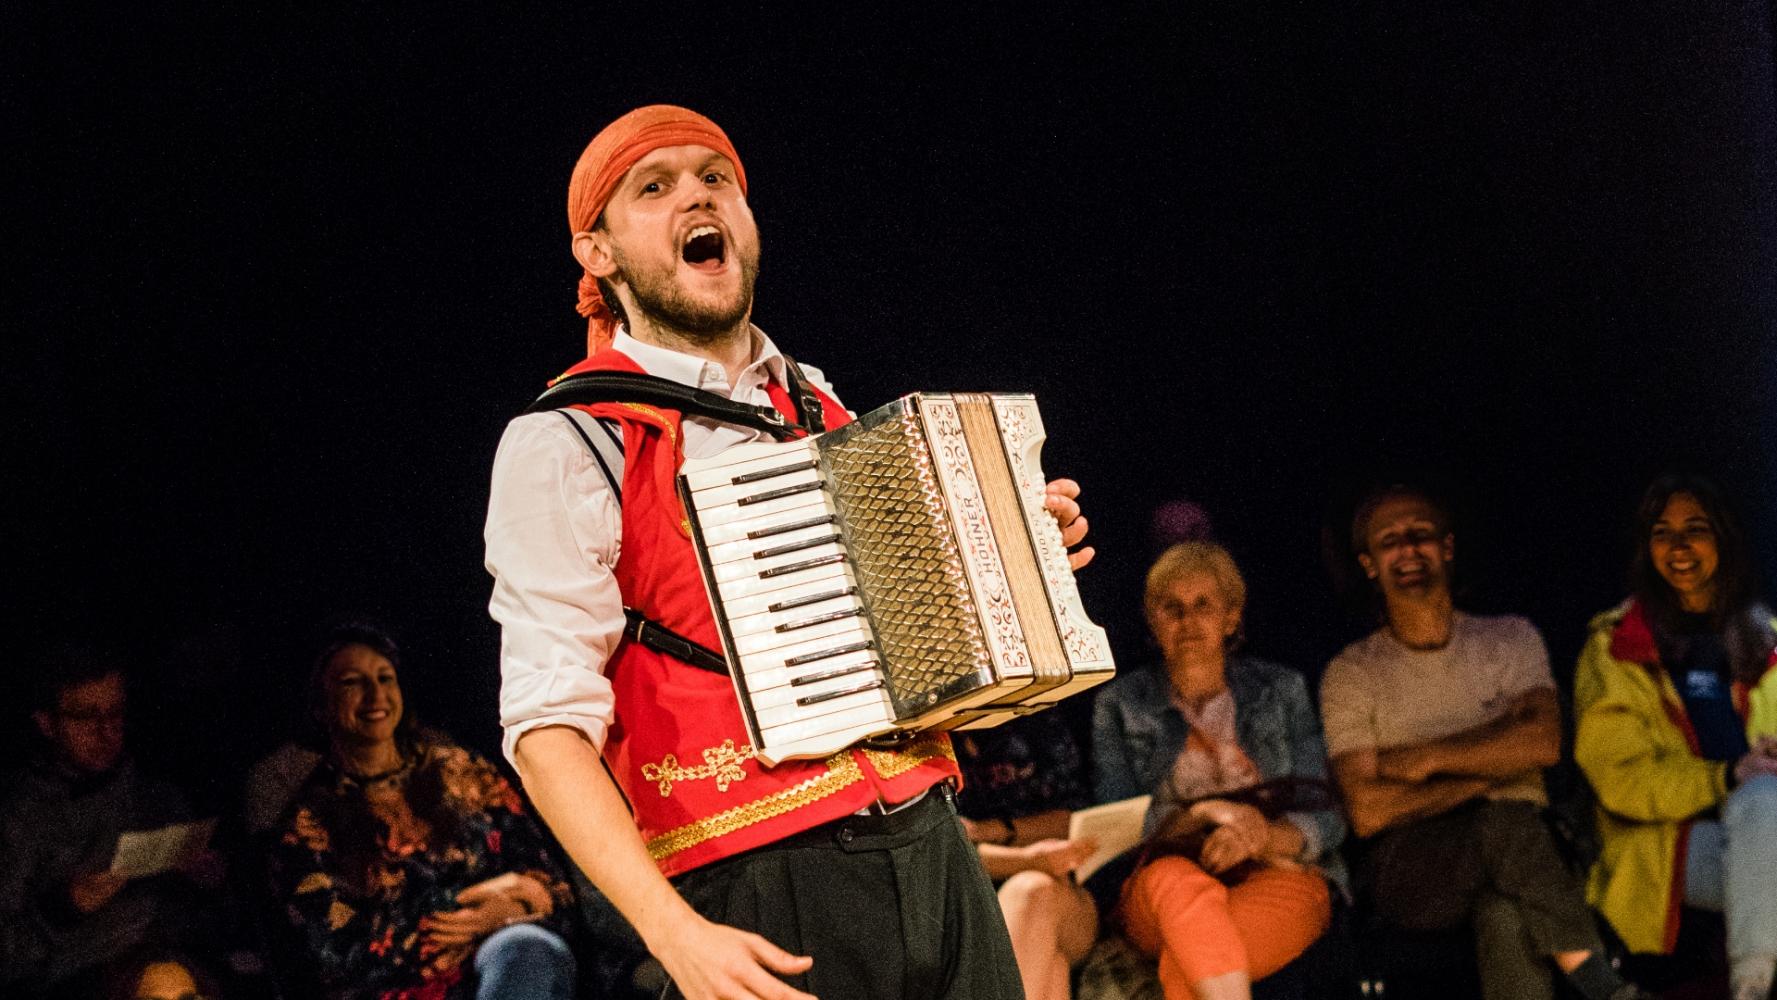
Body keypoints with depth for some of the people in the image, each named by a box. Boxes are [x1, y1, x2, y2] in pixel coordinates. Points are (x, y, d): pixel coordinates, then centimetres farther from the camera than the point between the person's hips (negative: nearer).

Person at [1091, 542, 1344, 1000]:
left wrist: (1266, 836, -15)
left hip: (1279, 878, 0)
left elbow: (1326, 818, 9)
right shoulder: (1120, 704, 17)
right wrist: (1197, 815, -15)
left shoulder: (1281, 690, 18)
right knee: (1176, 877, -40)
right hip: (1158, 891, 0)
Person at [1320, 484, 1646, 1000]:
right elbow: (1368, 812, -5)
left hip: (1514, 853, 2)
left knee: (1505, 916, -36)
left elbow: (1543, 742, -4)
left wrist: (1427, 757, -6)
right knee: (1503, 823, -35)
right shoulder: (1351, 673, 8)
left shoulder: (1511, 639, 15)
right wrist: (1486, 772, -7)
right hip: (1410, 873, -2)